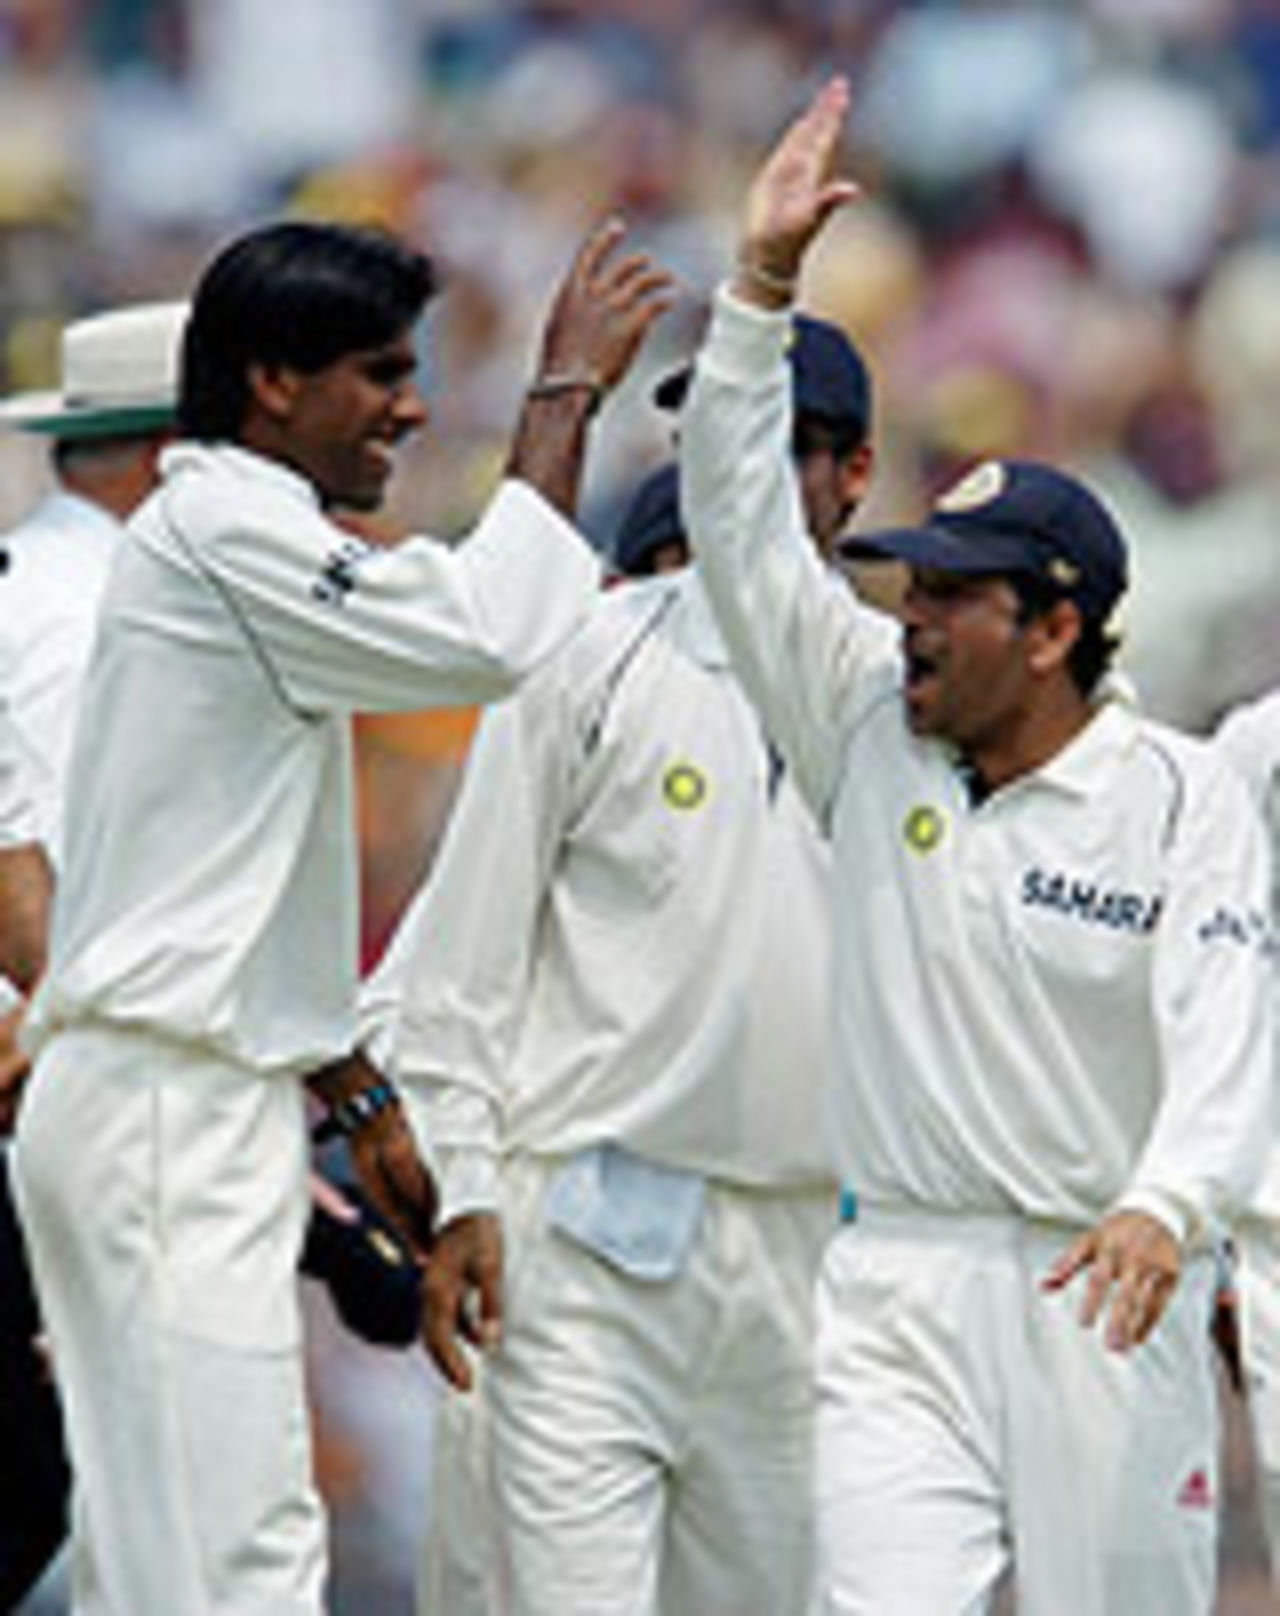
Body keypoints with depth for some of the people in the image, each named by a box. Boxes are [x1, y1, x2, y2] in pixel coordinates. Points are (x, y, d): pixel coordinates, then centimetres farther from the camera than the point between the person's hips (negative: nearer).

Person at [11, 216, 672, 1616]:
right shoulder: (221, 528, -11)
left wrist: (359, 1099, 25)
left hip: (183, 1115, 11)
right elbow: (487, 636, -22)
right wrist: (564, 396, -12)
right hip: (169, 1117, -11)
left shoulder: (230, 535, 21)